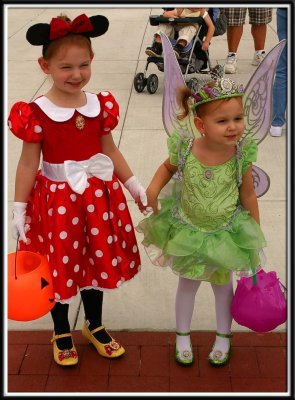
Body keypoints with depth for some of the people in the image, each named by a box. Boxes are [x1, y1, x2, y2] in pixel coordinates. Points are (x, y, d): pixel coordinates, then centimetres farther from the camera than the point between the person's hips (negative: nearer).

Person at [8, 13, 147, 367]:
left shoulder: (102, 105, -3)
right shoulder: (36, 114, -14)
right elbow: (28, 163, -8)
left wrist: (133, 184, 11)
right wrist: (19, 208, -7)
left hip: (98, 194, 4)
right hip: (57, 198, -3)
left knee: (97, 259, 17)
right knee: (61, 265, 11)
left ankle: (94, 326, 41)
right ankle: (62, 333, 35)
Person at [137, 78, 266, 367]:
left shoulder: (242, 155, -24)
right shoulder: (185, 150, -25)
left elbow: (248, 196, -9)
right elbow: (168, 167, 0)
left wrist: (256, 233, -1)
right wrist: (152, 190, -17)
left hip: (226, 233, 0)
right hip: (187, 230, 0)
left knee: (223, 284, 22)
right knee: (187, 284, 21)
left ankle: (223, 337, 47)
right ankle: (182, 337, 45)